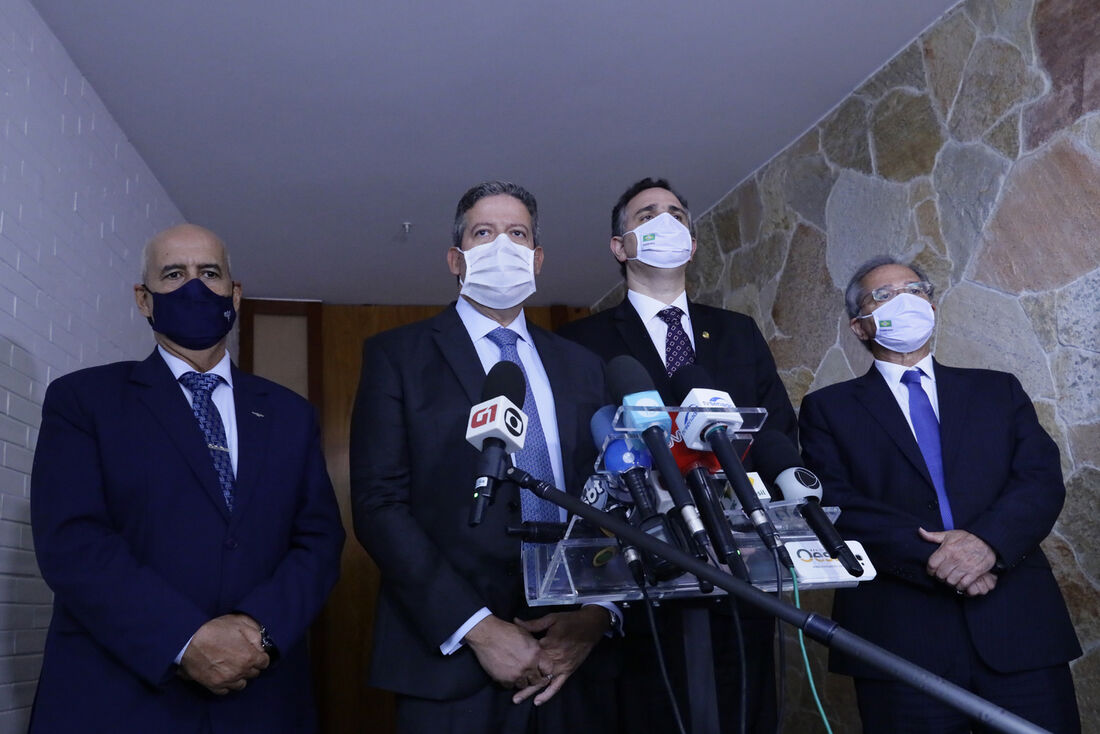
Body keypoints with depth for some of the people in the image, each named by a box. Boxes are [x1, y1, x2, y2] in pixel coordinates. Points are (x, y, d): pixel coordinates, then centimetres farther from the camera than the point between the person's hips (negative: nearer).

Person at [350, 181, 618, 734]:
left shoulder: (580, 367, 12)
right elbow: (380, 505, -8)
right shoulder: (397, 355, 1)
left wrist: (596, 615, -10)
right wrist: (478, 627, -15)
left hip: (574, 657, 4)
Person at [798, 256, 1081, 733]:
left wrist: (988, 541, -16)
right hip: (899, 638, -2)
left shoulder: (998, 390, 17)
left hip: (1018, 625, 3)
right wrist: (932, 558, -17)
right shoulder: (829, 408, 9)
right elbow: (835, 506, -4)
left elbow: (1043, 479, 4)